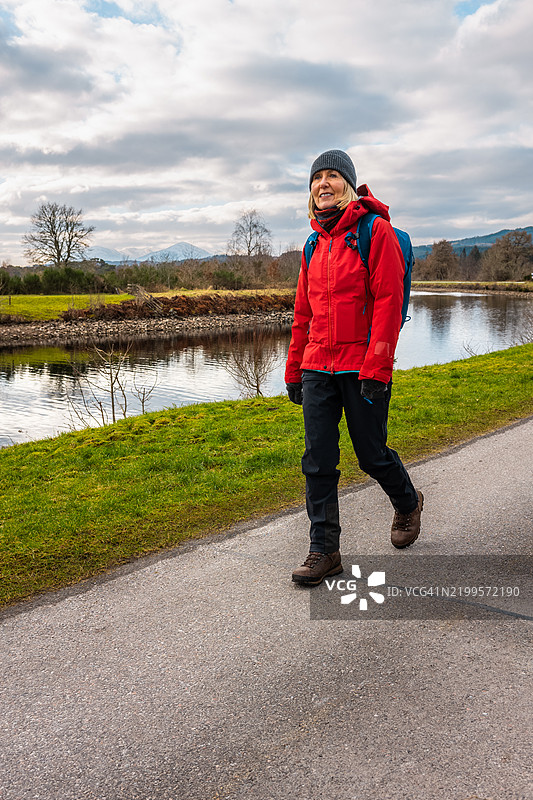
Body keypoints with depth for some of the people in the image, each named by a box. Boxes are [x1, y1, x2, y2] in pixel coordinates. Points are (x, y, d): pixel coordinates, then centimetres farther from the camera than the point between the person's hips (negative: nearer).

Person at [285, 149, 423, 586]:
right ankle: (324, 550, 12)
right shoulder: (315, 245, 15)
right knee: (318, 461, 2)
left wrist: (376, 367, -19)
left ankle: (408, 503, 38)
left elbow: (388, 301, -12)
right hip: (317, 367, 6)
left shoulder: (375, 229, -4)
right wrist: (294, 370, 15)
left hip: (362, 366, -5)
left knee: (372, 454, 7)